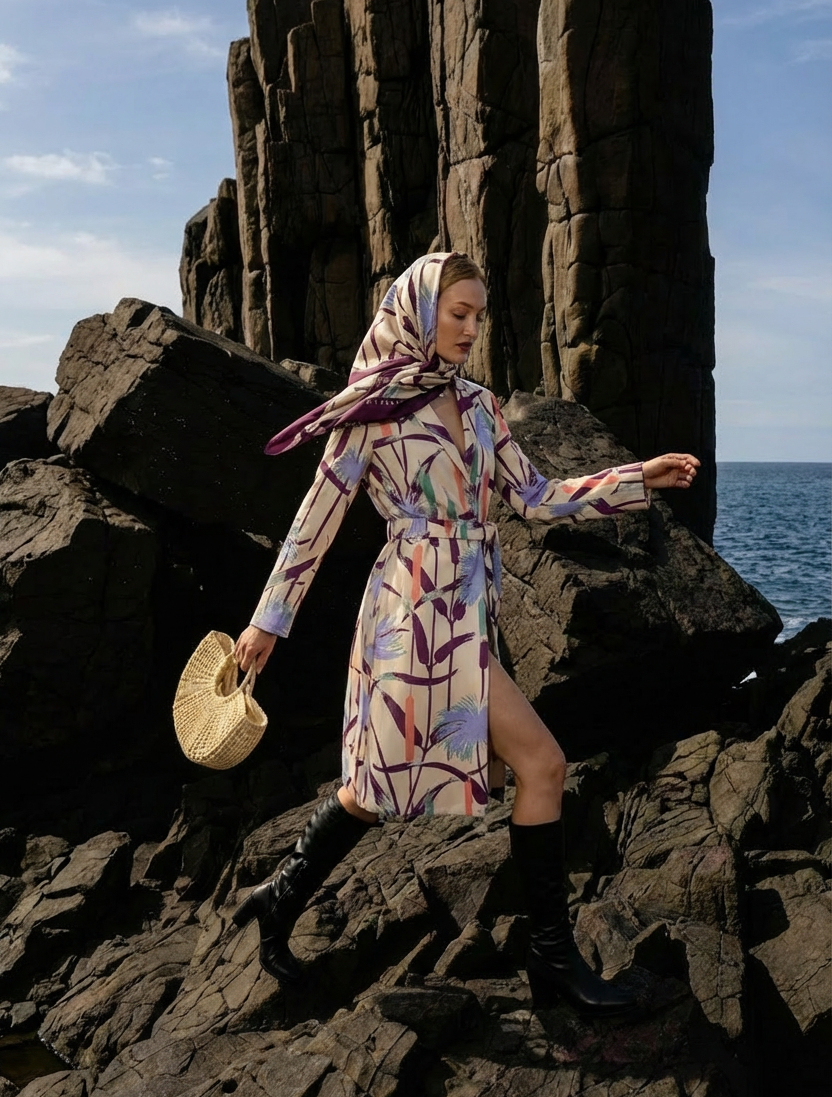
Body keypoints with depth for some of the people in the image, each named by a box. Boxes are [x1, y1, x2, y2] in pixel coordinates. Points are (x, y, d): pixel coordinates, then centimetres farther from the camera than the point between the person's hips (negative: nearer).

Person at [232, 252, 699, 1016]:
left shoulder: (477, 405, 13)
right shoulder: (376, 408, -6)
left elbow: (535, 497, 12)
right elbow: (318, 519, -5)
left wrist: (638, 479, 4)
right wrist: (268, 621, -2)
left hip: (464, 613, 7)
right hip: (422, 611, -7)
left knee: (382, 782, 15)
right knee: (541, 763, -7)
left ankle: (281, 902, 32)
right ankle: (553, 954, 6)